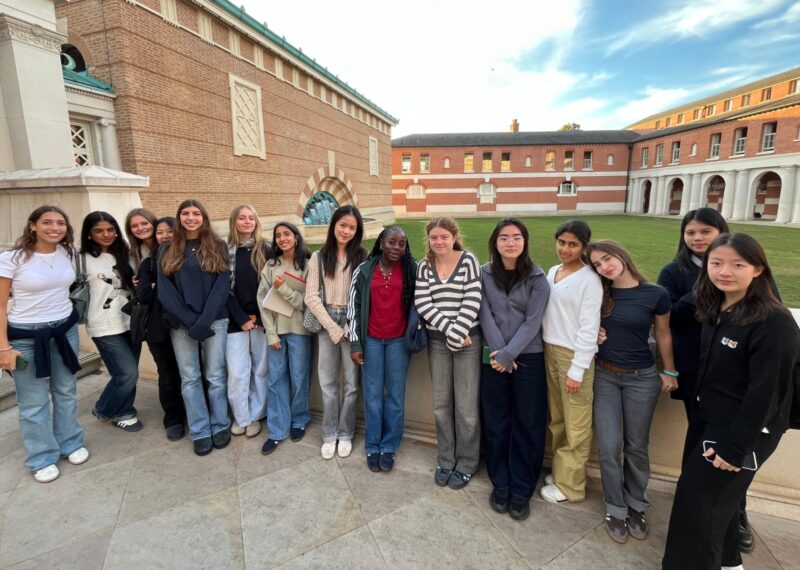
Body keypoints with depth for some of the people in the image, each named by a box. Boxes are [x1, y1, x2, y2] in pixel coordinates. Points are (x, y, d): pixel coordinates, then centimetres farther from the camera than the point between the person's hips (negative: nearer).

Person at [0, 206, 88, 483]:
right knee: (34, 401, 6)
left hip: (65, 329, 4)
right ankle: (42, 457, 23)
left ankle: (70, 443, 34)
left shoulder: (67, 253, -1)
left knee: (66, 391, 16)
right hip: (26, 336, -4)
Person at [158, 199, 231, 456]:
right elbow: (164, 290, 0)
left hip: (215, 321, -2)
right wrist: (190, 320, -11)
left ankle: (220, 425, 19)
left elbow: (222, 285, -4)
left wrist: (204, 320, -13)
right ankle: (200, 431, 17)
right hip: (181, 324, 2)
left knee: (215, 376, 5)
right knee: (189, 378, 6)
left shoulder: (218, 247, 4)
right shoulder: (168, 251, 8)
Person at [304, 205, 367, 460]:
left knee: (352, 383, 7)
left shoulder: (362, 257, 0)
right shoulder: (319, 257, 3)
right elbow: (311, 297, -1)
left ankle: (345, 434, 26)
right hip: (327, 324, 1)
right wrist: (333, 328, -7)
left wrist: (351, 328, -11)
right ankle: (330, 435, 27)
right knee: (328, 383, 11)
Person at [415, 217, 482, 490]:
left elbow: (472, 300, -11)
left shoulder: (468, 260, -4)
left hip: (467, 339, -3)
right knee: (441, 403, 12)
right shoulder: (424, 266, 4)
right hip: (437, 340, 3)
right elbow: (422, 303, -6)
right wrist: (448, 330, -15)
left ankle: (466, 463, 23)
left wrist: (457, 334, -17)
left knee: (466, 405, 4)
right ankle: (446, 460, 29)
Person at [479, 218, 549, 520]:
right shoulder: (484, 273, 1)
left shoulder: (537, 277, -4)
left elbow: (532, 322, -9)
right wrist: (499, 352, -12)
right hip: (494, 358, 1)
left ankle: (521, 489, 22)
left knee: (527, 425, 6)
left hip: (529, 359, -1)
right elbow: (485, 315, -3)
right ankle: (500, 483, 26)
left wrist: (509, 354, -16)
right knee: (495, 423, 9)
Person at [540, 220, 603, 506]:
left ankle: (570, 484, 22)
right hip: (549, 350, 7)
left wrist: (577, 370, -15)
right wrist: (548, 351, 9)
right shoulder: (552, 272, 9)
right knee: (557, 418, 17)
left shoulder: (589, 279, -12)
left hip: (575, 355, -7)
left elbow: (589, 328, -14)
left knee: (575, 424, 7)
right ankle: (560, 470, 34)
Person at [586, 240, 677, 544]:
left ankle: (635, 505, 34)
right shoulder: (598, 294, -3)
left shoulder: (655, 294, -11)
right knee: (609, 446, 1)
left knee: (636, 446, 12)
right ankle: (615, 509, 21)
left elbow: (663, 335, 2)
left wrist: (669, 372, 10)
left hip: (641, 378, -2)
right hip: (604, 376, 2)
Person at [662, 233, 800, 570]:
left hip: (742, 432, -7)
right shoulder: (715, 311, 3)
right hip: (706, 420, 8)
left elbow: (766, 393, -21)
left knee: (697, 507, 1)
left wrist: (735, 446, -19)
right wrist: (696, 415, 9)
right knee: (717, 498, 22)